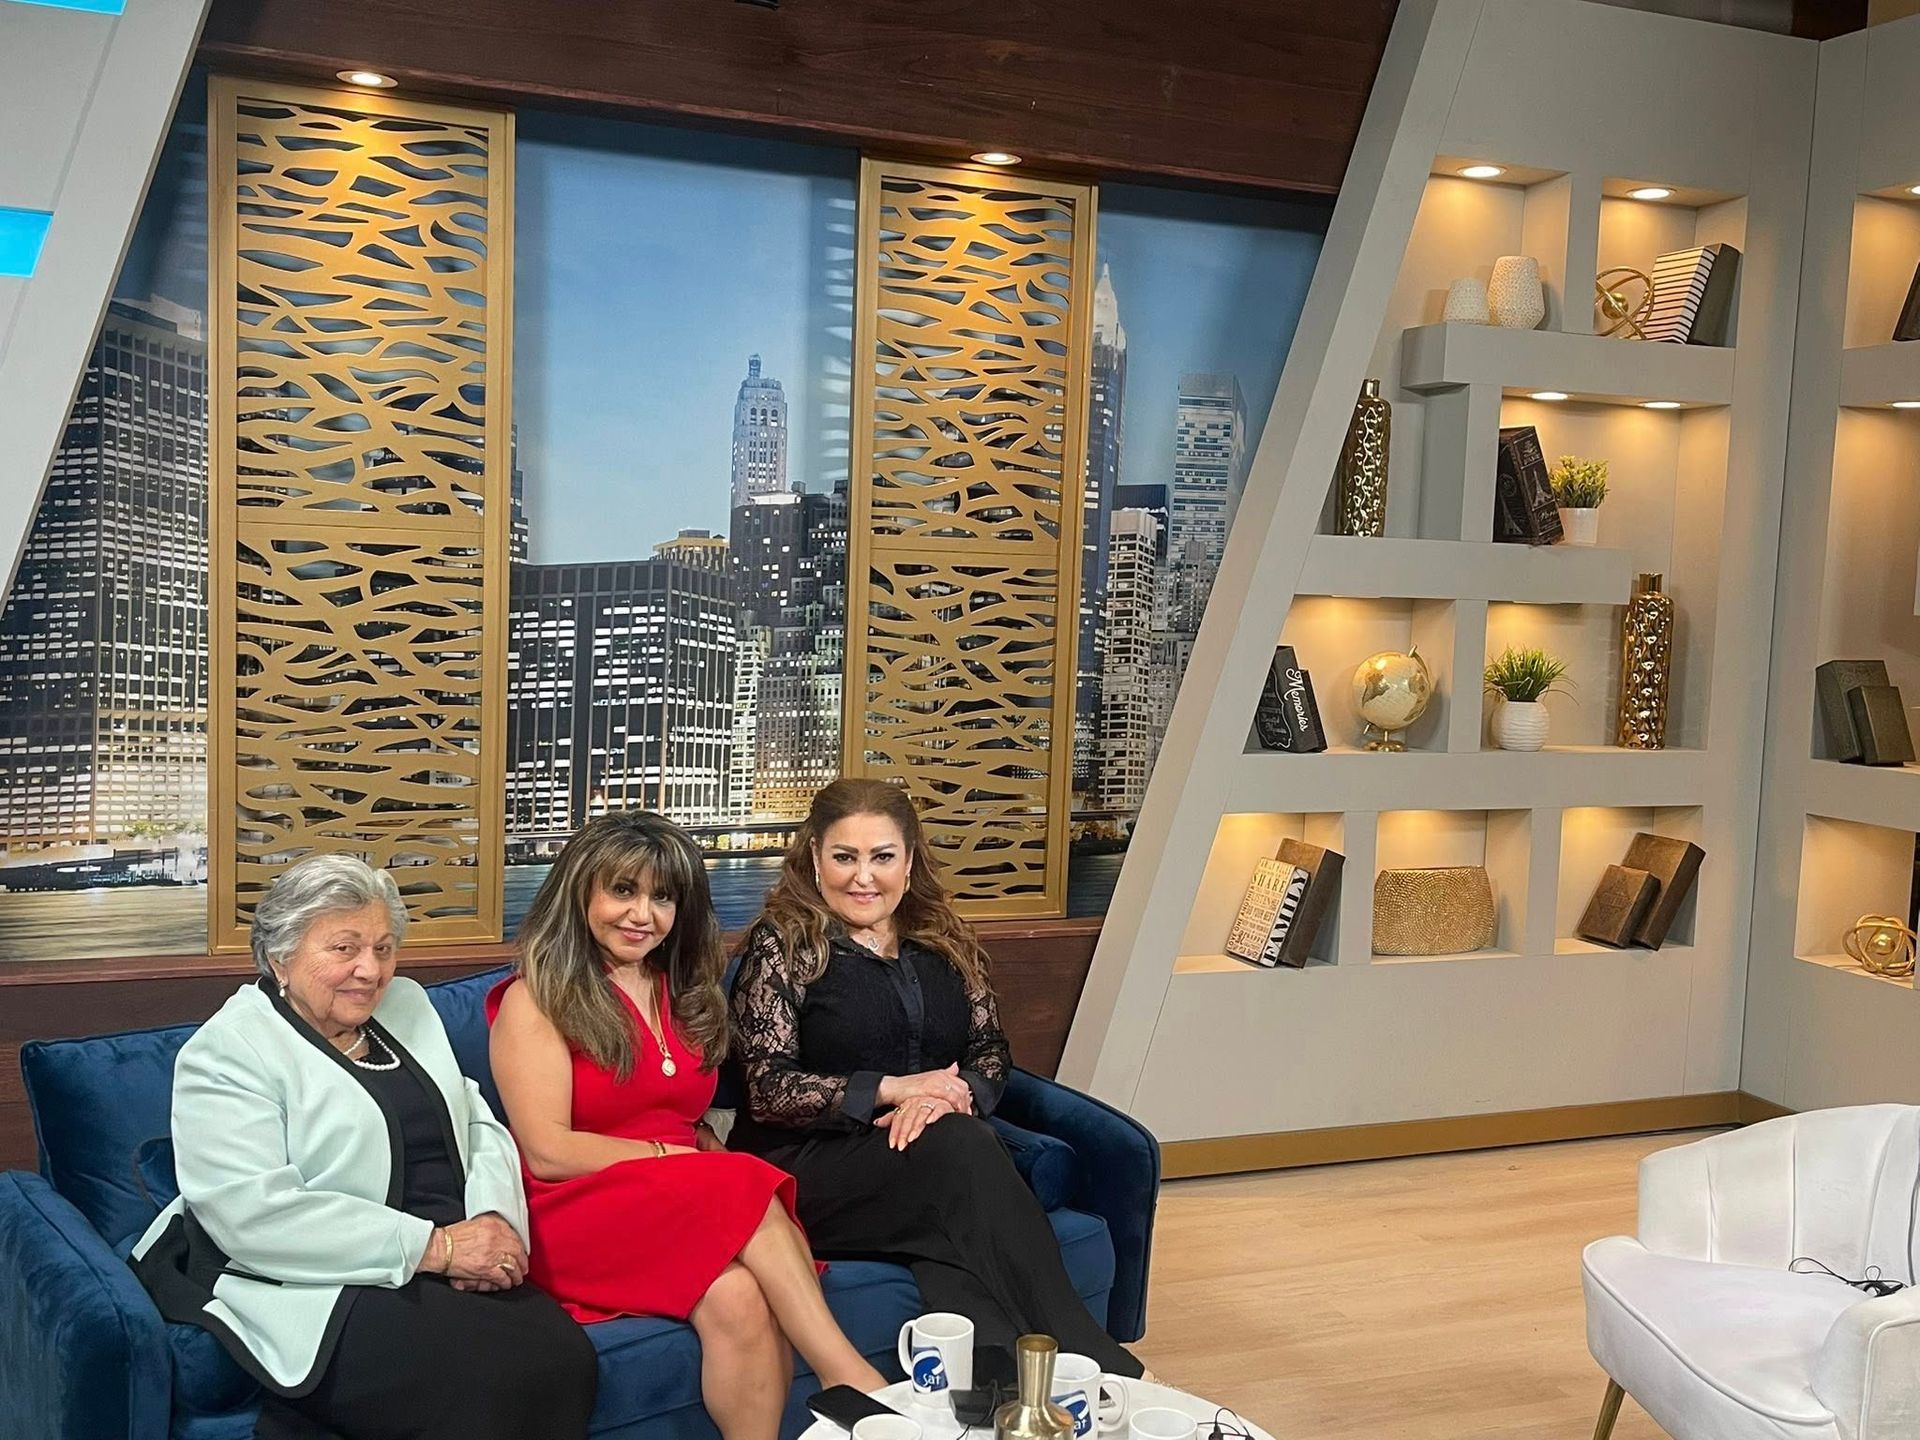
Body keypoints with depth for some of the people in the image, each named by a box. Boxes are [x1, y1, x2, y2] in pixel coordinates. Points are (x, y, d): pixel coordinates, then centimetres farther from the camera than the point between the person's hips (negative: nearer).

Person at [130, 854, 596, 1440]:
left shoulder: (407, 1005, 17)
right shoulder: (228, 1051, -5)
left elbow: (479, 1126, 17)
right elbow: (255, 1214, -17)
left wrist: (493, 1221, -6)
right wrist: (437, 1247, -19)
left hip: (456, 1278, 6)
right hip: (318, 1290, -6)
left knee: (563, 1357, -24)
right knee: (486, 1379, -31)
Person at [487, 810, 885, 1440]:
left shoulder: (683, 995, 19)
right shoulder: (536, 998, 0)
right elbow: (547, 1153, -9)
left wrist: (723, 1165, -4)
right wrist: (671, 1155, -12)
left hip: (690, 1208, 5)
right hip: (579, 1212, -4)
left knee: (746, 1298, -32)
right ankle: (851, 1379, -27)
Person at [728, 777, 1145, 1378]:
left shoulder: (944, 940, 16)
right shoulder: (782, 944, 0)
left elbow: (991, 1052, 12)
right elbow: (769, 1090, -7)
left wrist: (950, 1097, -12)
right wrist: (890, 1089, -16)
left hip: (939, 1158, 4)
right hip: (810, 1165, -4)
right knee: (961, 1148, -33)